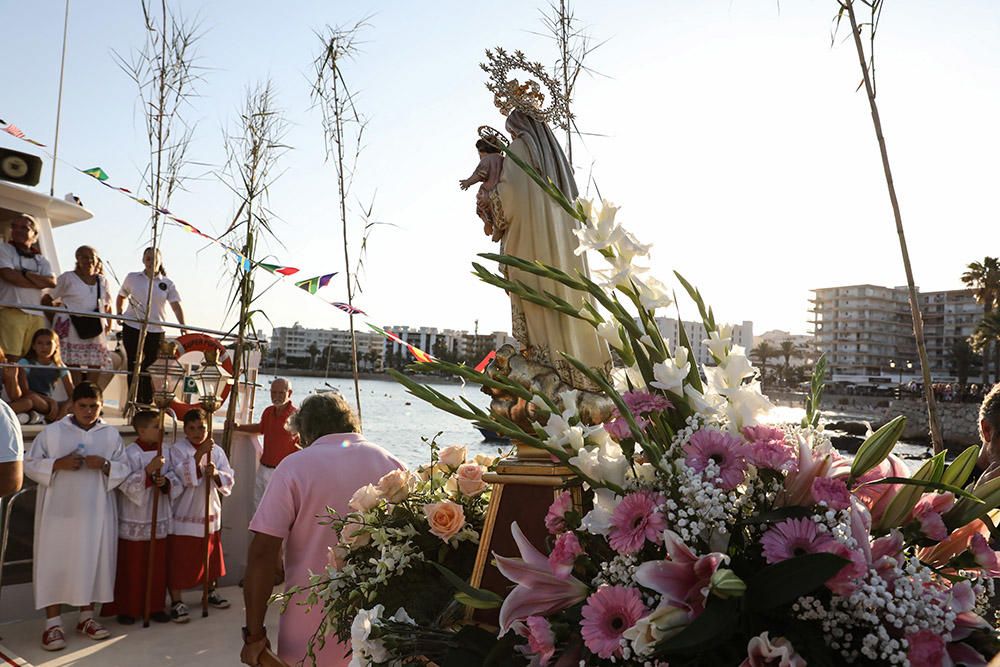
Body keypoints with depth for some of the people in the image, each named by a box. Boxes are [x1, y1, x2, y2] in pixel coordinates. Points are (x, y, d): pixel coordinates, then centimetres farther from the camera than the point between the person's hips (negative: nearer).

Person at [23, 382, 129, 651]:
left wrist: (104, 465, -15)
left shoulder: (111, 434, 5)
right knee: (55, 563, 0)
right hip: (59, 511, -2)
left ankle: (86, 617, 21)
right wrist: (58, 464, -17)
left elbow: (124, 470, 5)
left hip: (95, 511, 2)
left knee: (92, 562, 8)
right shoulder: (52, 432, 0)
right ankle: (53, 623, 9)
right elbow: (30, 464, 0)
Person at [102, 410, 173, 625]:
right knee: (131, 568, 6)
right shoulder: (130, 453, -13)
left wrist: (165, 482, -13)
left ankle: (154, 606, 23)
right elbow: (128, 485, -19)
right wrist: (148, 471, -29)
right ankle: (126, 609, 20)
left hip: (158, 520, 5)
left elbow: (172, 480, 8)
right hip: (134, 522, -5)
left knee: (157, 567, 11)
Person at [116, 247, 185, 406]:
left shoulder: (167, 283, 3)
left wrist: (183, 326, -20)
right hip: (132, 328, 1)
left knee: (150, 367, 3)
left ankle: (147, 403, 12)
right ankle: (134, 402, 13)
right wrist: (119, 314, 7)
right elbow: (121, 297, 21)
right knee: (133, 367, 4)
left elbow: (176, 305, -8)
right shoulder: (132, 278, 6)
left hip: (156, 331, 0)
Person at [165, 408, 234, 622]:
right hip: (183, 515, -4)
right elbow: (183, 475, -25)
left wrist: (216, 474, -23)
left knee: (211, 556, 18)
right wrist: (199, 453, -31)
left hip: (210, 514, 5)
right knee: (179, 559, 0)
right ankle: (176, 602, 14)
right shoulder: (177, 449, -9)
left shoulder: (216, 451, 2)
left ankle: (210, 591, 37)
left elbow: (229, 479, -3)